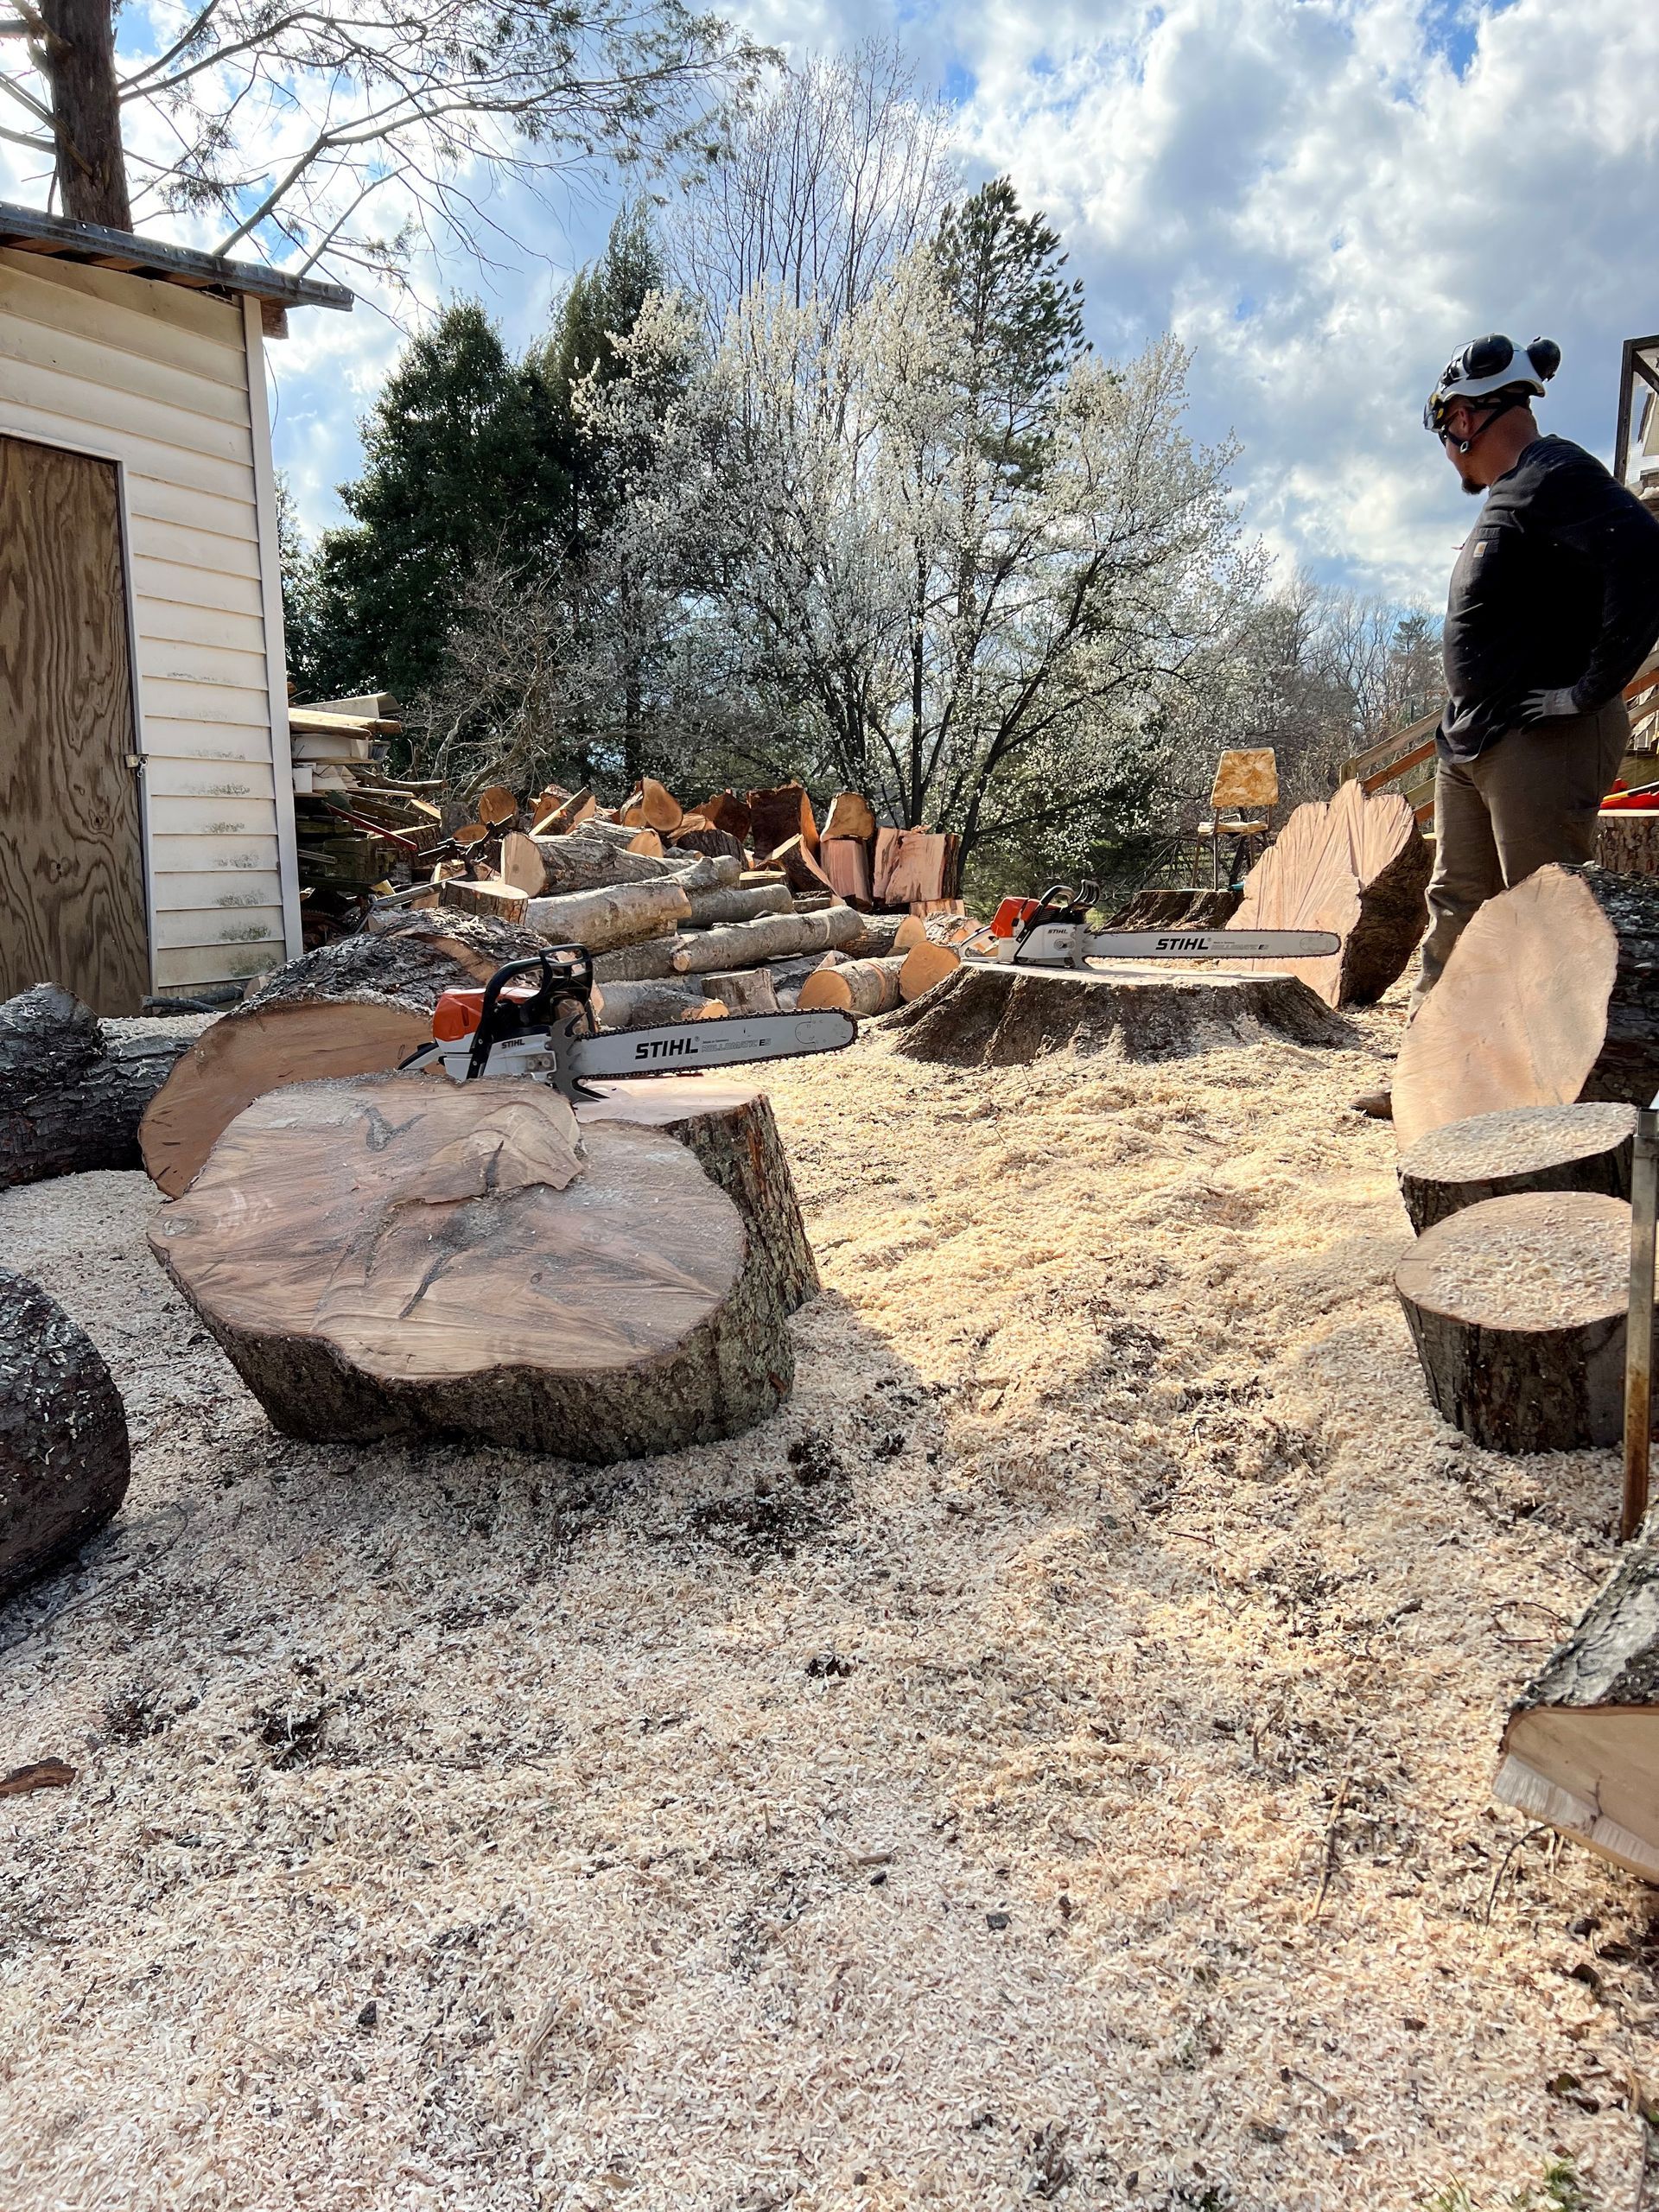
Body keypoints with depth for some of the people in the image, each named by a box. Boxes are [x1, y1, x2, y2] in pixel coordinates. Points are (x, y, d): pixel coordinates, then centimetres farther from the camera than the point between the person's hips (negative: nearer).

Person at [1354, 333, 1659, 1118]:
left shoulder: (1556, 475, -10)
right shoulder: (1507, 497, 20)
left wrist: (1592, 689, -22)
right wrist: (1463, 721, 17)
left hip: (1541, 739, -11)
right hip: (1471, 741, 11)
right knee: (1457, 906, 11)